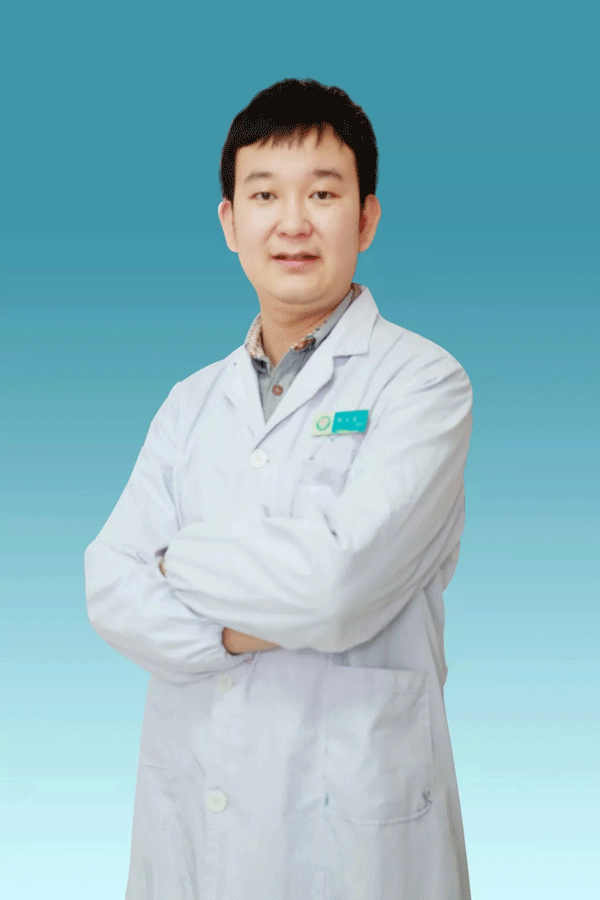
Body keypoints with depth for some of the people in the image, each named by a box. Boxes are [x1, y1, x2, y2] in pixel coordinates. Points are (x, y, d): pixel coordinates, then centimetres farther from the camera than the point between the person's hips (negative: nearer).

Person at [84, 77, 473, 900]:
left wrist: (179, 559, -6)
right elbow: (110, 588, 0)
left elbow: (337, 580, -20)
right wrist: (236, 633, -17)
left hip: (350, 818, -4)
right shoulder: (192, 402, 8)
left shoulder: (422, 381, -9)